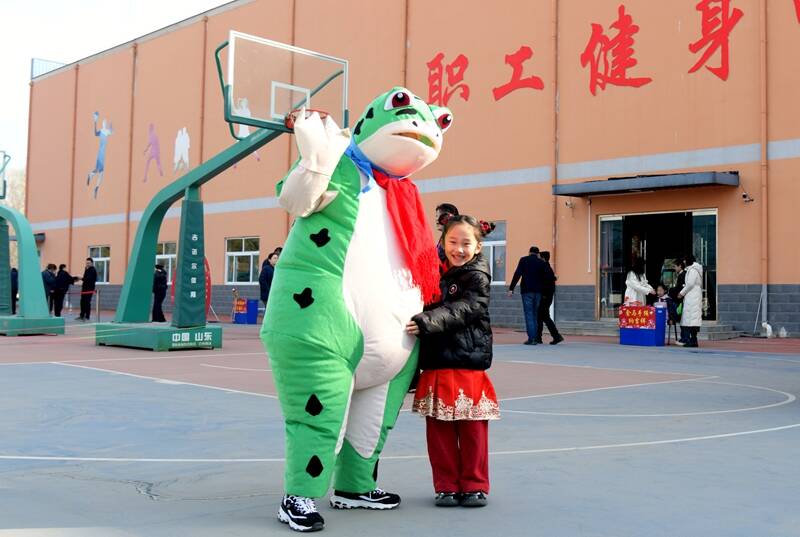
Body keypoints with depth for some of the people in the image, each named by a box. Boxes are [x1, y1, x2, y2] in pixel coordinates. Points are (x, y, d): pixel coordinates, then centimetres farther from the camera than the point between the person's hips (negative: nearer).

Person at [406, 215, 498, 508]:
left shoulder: (477, 277, -3)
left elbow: (462, 310, -19)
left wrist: (425, 321, -31)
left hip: (468, 365, -5)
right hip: (435, 367, 5)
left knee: (472, 430, 2)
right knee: (439, 431, 6)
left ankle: (474, 485, 15)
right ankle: (446, 486, 17)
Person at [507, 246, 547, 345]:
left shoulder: (523, 260, 2)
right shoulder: (542, 263, 11)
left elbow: (517, 274, -7)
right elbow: (544, 278, 8)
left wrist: (511, 288, -8)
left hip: (527, 291, -3)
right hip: (538, 291, 3)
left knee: (529, 314, -5)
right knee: (535, 315, 11)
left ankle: (531, 338, -12)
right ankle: (534, 338, 10)